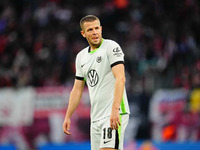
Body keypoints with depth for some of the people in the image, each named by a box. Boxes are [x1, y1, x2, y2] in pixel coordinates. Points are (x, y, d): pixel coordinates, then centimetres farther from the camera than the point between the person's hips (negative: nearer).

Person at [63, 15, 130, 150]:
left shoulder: (112, 47, -6)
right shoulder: (81, 57, 17)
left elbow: (120, 78, -17)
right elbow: (77, 89, 23)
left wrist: (115, 110, -27)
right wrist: (68, 117, 17)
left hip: (115, 115, -7)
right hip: (96, 117, 7)